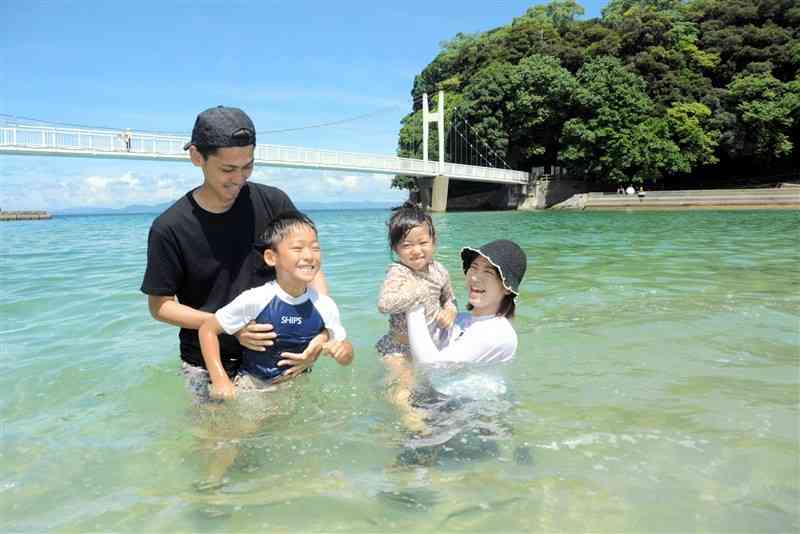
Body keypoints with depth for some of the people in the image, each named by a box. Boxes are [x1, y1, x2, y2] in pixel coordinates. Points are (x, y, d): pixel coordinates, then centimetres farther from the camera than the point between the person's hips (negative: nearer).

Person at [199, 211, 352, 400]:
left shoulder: (325, 306, -16)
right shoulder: (255, 299, -23)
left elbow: (347, 358, -1)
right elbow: (207, 329, -11)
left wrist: (342, 352, -25)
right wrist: (220, 380, -17)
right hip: (252, 384, -2)